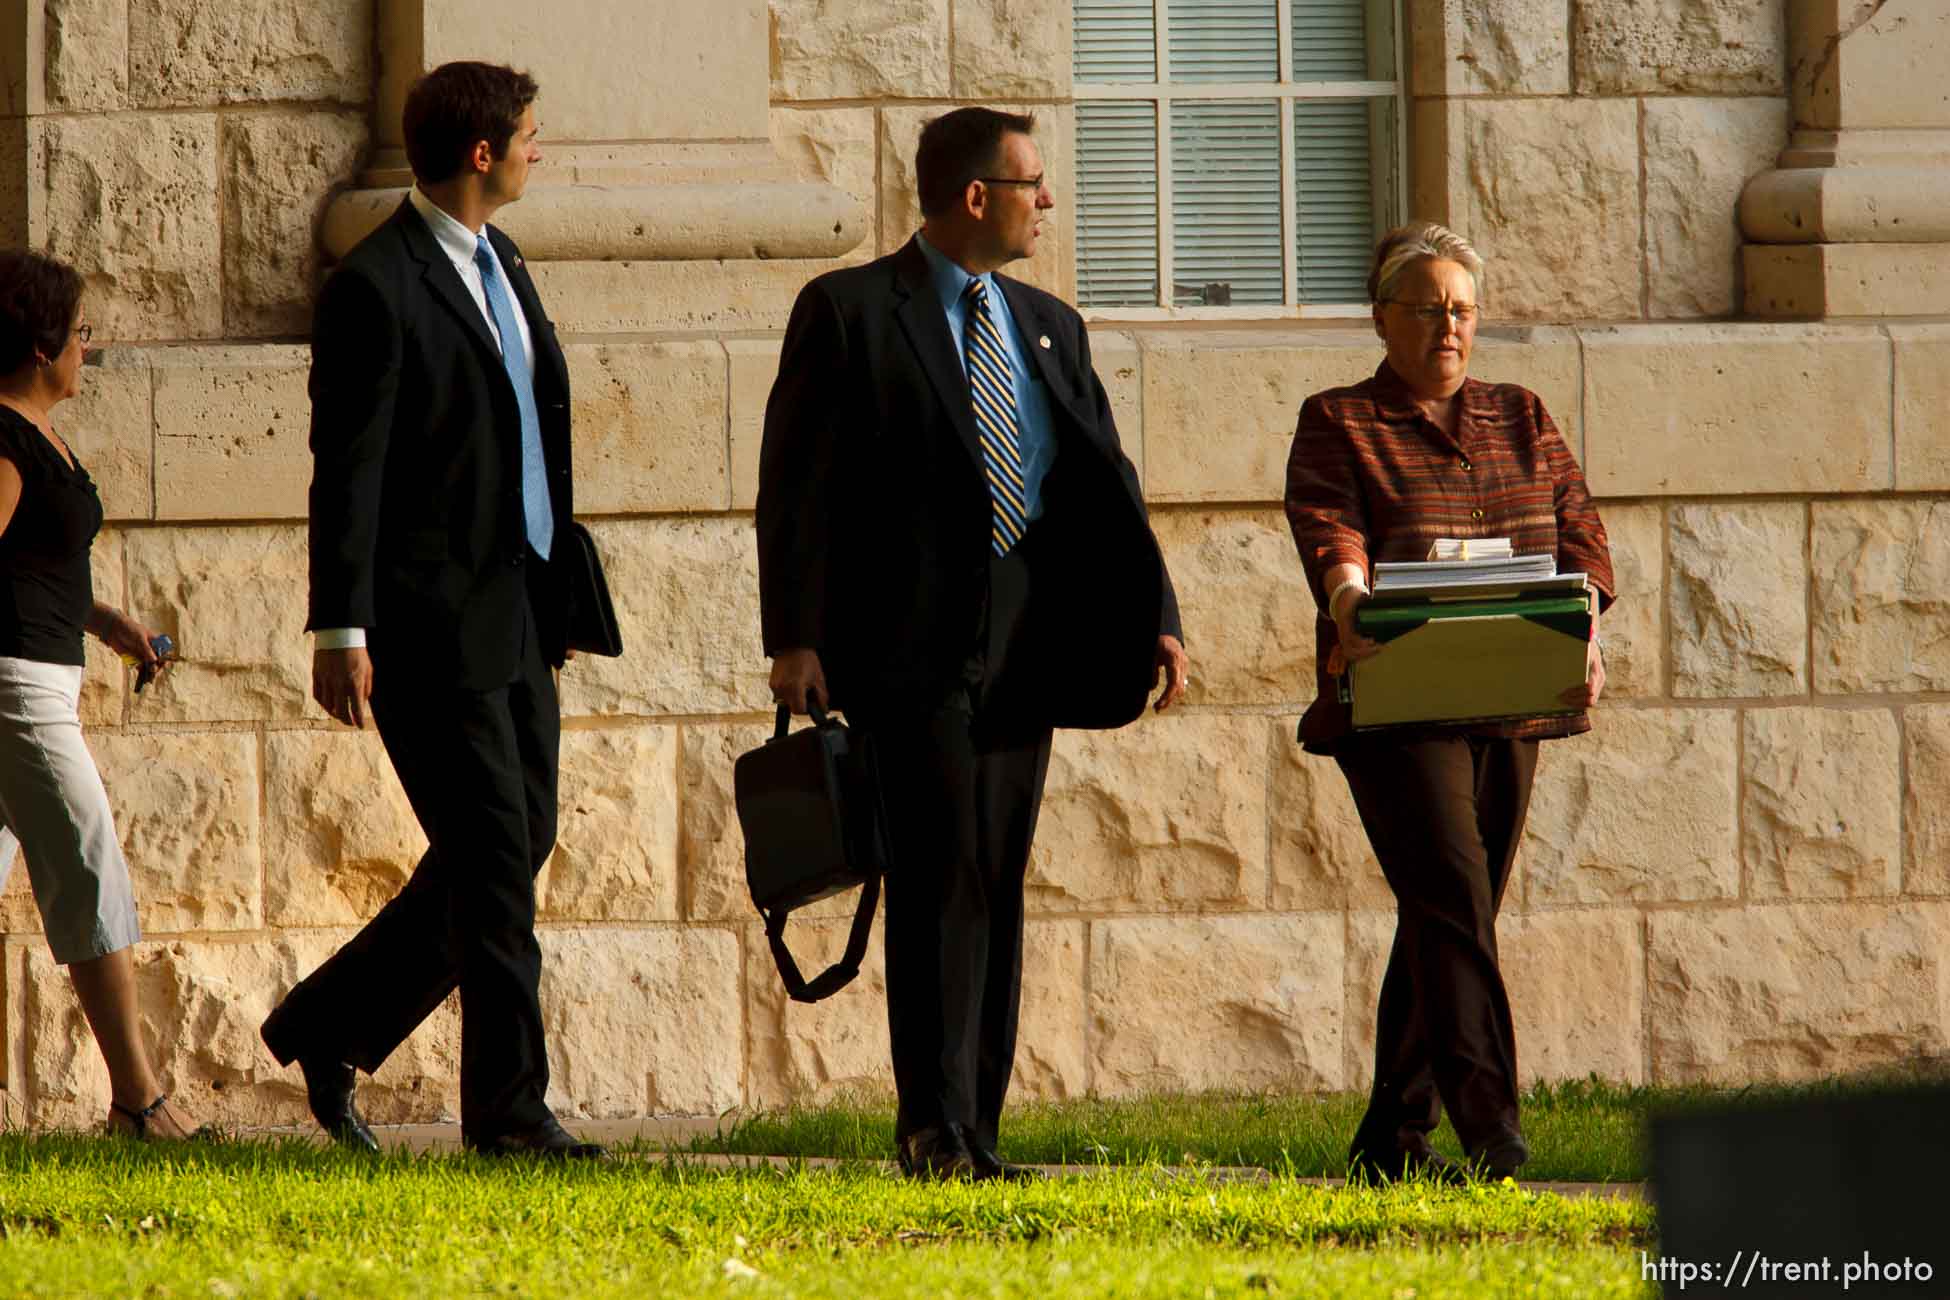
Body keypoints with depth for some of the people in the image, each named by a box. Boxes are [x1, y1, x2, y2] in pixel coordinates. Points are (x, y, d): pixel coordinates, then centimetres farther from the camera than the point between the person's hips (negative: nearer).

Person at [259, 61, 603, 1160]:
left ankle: (330, 1027, 23)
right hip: (434, 624, -9)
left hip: (516, 615, 9)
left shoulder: (500, 266, 15)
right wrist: (340, 629, -18)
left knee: (520, 842, 11)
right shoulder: (376, 288, -13)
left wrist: (559, 594, 22)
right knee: (493, 856, -6)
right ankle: (509, 1104, 0)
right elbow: (346, 466, -15)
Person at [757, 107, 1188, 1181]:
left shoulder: (1049, 328, 17)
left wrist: (1156, 619, 3)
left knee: (998, 887, 5)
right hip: (911, 643, -6)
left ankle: (973, 1132, 8)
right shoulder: (849, 312, -1)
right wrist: (794, 637, -11)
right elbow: (796, 484, -4)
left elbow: (1106, 480, 15)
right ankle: (934, 1125, -14)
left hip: (1021, 648, 6)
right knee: (943, 871, -14)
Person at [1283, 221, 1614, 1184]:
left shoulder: (1520, 421, 17)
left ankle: (1392, 1135, 16)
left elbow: (1576, 533, 7)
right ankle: (1490, 1129, -26)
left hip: (1510, 706, 5)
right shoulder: (1338, 426, 4)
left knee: (1449, 916, 8)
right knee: (1452, 898, -18)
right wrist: (1350, 601, -35)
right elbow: (1329, 531, -13)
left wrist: (1583, 633, -12)